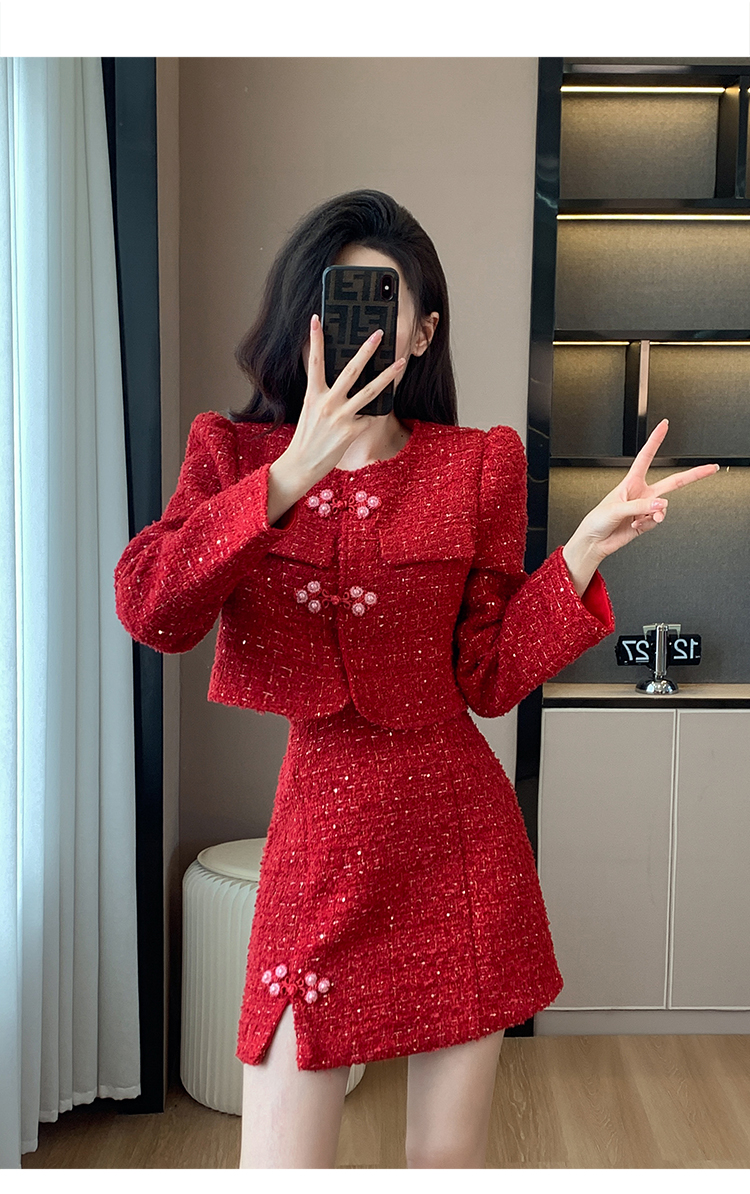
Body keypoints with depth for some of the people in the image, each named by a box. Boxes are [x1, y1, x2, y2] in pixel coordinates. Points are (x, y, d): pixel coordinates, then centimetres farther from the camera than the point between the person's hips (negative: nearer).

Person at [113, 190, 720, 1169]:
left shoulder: (477, 466, 2)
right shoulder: (234, 454, 3)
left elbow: (489, 677, -1)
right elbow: (147, 612, -16)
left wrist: (587, 547, -12)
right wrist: (291, 476, -24)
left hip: (460, 833, 1)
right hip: (319, 834, 0)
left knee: (449, 1161, 12)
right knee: (277, 1167, 3)